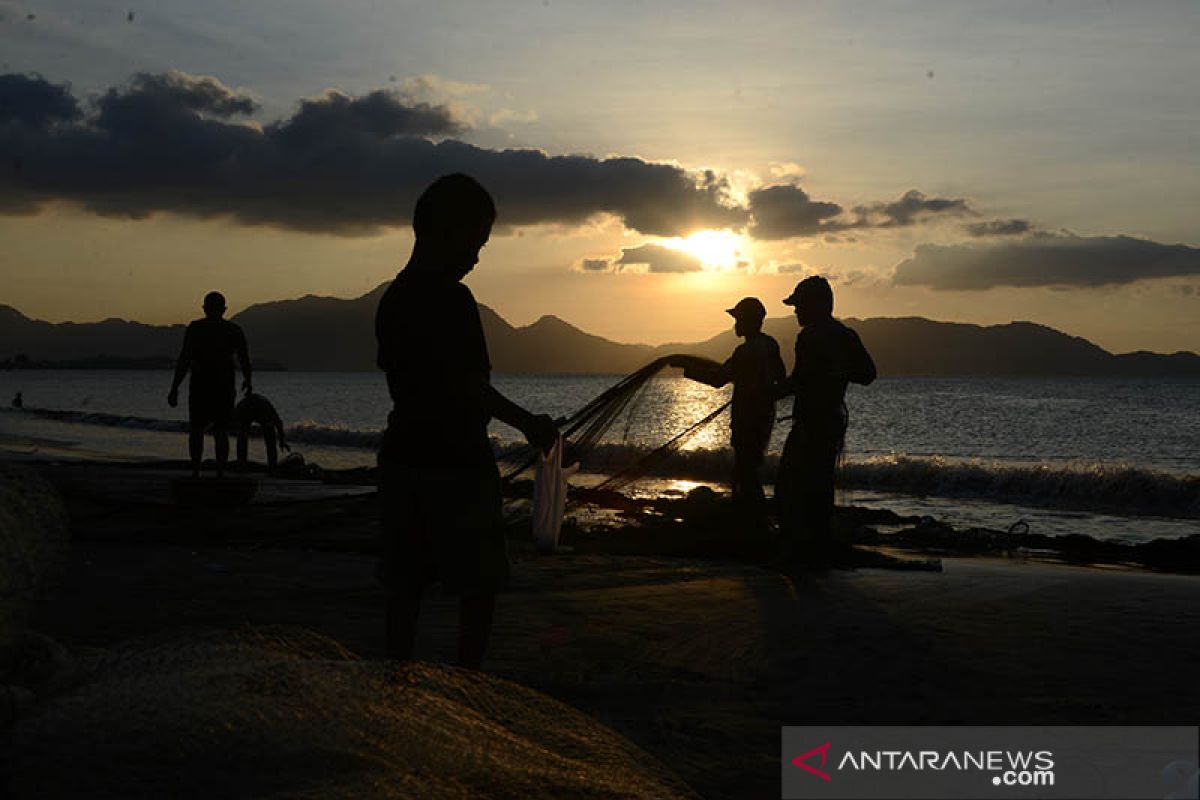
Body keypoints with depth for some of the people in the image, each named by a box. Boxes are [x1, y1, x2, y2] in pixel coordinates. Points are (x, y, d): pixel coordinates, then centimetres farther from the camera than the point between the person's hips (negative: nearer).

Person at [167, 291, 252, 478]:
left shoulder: (195, 328, -4)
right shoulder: (234, 330, 3)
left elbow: (184, 360, -9)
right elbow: (244, 360, 6)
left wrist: (174, 388, -6)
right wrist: (247, 381, 24)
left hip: (200, 386, -1)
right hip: (225, 387, 1)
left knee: (196, 429, 9)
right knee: (221, 431, 6)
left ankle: (195, 472, -1)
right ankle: (220, 474, 1)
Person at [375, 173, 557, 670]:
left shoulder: (393, 298, 11)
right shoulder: (451, 299, -16)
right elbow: (469, 387, -19)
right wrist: (530, 424, -8)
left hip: (402, 456, 8)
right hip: (455, 462, -8)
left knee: (405, 582, 10)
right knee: (480, 583, 3)